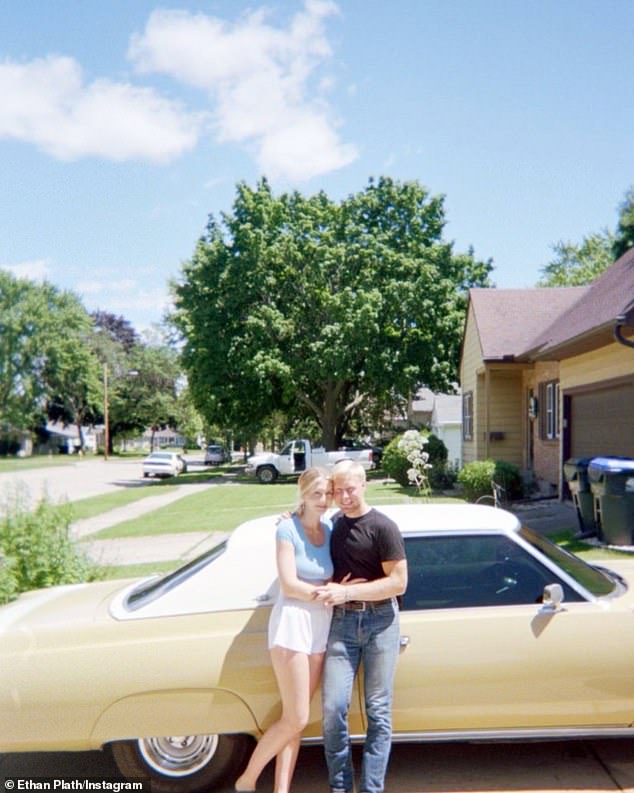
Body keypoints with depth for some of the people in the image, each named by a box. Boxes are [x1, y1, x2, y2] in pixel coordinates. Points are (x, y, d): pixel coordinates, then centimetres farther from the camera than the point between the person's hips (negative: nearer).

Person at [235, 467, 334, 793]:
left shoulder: (330, 530, 6)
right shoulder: (287, 528, -12)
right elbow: (289, 585, -16)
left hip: (321, 627, 6)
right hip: (292, 622, -6)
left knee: (294, 719, 9)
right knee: (296, 719, -3)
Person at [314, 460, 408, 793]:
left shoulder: (382, 527, -7)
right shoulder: (332, 524, 10)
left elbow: (398, 582, -11)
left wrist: (347, 591, -17)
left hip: (380, 621, -4)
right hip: (342, 621, 4)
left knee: (378, 710, 3)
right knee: (333, 707, -2)